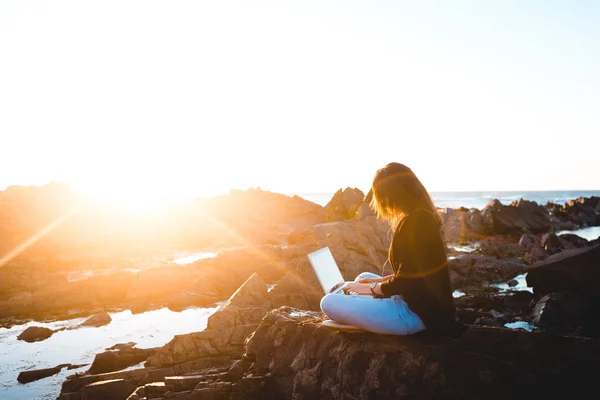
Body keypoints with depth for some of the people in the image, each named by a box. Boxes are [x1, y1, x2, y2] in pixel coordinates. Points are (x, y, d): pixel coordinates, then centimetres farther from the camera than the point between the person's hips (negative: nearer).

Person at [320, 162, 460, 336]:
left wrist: (370, 287, -4)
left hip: (416, 311, -10)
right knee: (363, 277, 30)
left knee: (328, 303, -11)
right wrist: (379, 280, 15)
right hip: (424, 302, 10)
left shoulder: (413, 222, -22)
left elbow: (404, 282, -20)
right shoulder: (424, 217, 10)